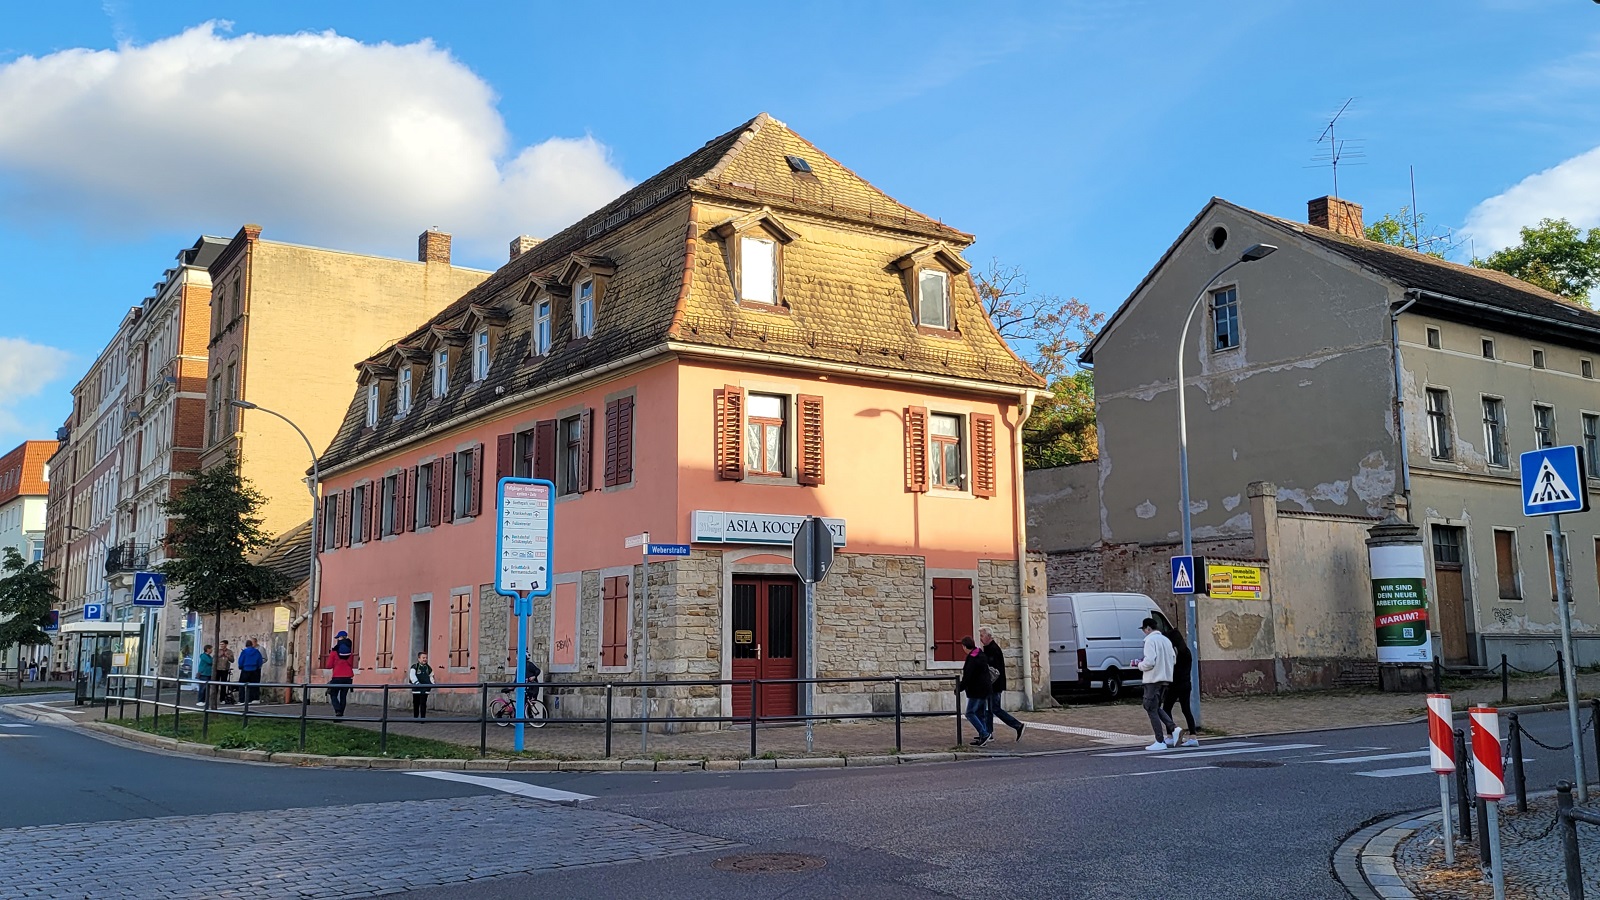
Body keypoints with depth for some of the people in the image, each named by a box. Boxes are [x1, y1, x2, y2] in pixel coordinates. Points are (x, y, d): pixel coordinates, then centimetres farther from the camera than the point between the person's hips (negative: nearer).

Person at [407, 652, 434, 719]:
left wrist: (432, 684, 4)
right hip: (416, 689, -2)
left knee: (423, 704, -3)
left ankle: (423, 718, -1)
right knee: (416, 704, 7)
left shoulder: (428, 668, 12)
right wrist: (417, 684, -26)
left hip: (425, 689, 2)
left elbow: (431, 677, 21)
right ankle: (415, 718, 20)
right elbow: (412, 676, -14)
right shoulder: (414, 667, -2)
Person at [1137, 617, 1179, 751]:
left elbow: (1149, 662, -21)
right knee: (1156, 708, 19)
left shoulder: (1150, 640, -12)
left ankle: (1160, 742, -3)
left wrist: (1140, 665, 0)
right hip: (1166, 679, 8)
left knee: (1151, 710, -1)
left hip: (1153, 680, -8)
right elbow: (1172, 660, 19)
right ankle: (1174, 729, 2)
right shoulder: (1166, 640, 15)